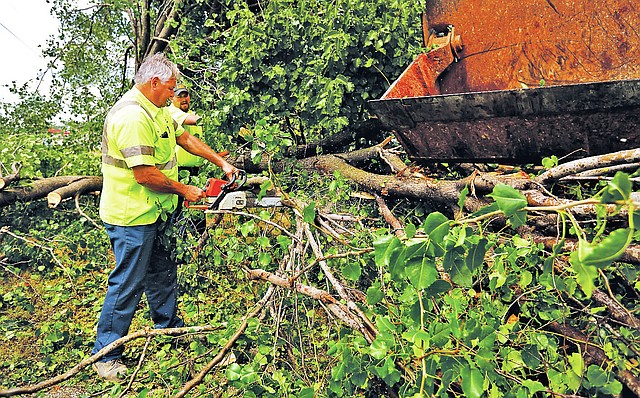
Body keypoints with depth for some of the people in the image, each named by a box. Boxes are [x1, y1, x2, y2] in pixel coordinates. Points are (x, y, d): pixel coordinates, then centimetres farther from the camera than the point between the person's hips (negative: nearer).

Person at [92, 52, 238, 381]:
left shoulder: (156, 110, 10)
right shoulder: (133, 116, -24)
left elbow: (185, 138, 18)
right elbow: (144, 173, -27)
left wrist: (222, 163, 12)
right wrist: (185, 190, -14)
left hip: (150, 213, 10)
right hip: (131, 218, -10)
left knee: (161, 272, 22)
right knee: (128, 284, 0)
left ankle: (170, 326, 40)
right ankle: (105, 355, 15)